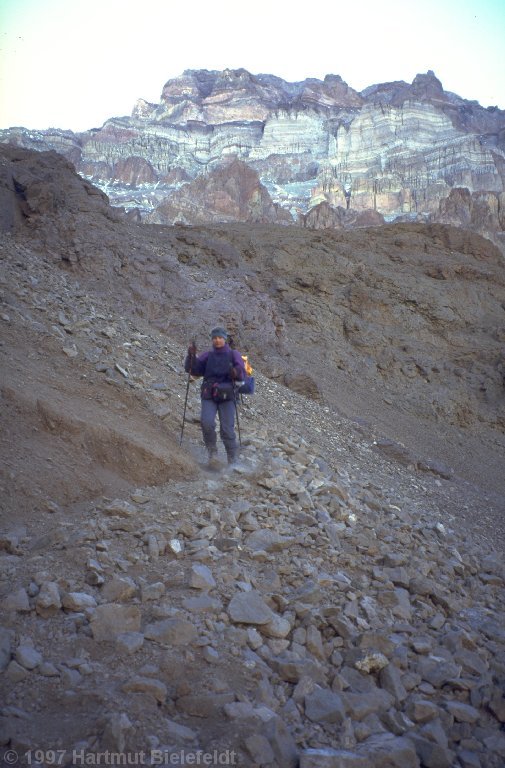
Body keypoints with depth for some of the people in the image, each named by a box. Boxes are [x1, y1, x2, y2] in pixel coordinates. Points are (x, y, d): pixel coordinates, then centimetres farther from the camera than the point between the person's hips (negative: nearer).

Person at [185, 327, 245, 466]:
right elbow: (192, 369, 2)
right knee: (206, 422, -22)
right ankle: (212, 451, 0)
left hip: (227, 397, -1)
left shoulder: (234, 354, 4)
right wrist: (192, 355, -15)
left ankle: (233, 460, 8)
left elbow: (242, 375, -6)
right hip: (209, 396, 1)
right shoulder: (208, 355, 10)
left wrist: (236, 372, -28)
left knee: (227, 429, -9)